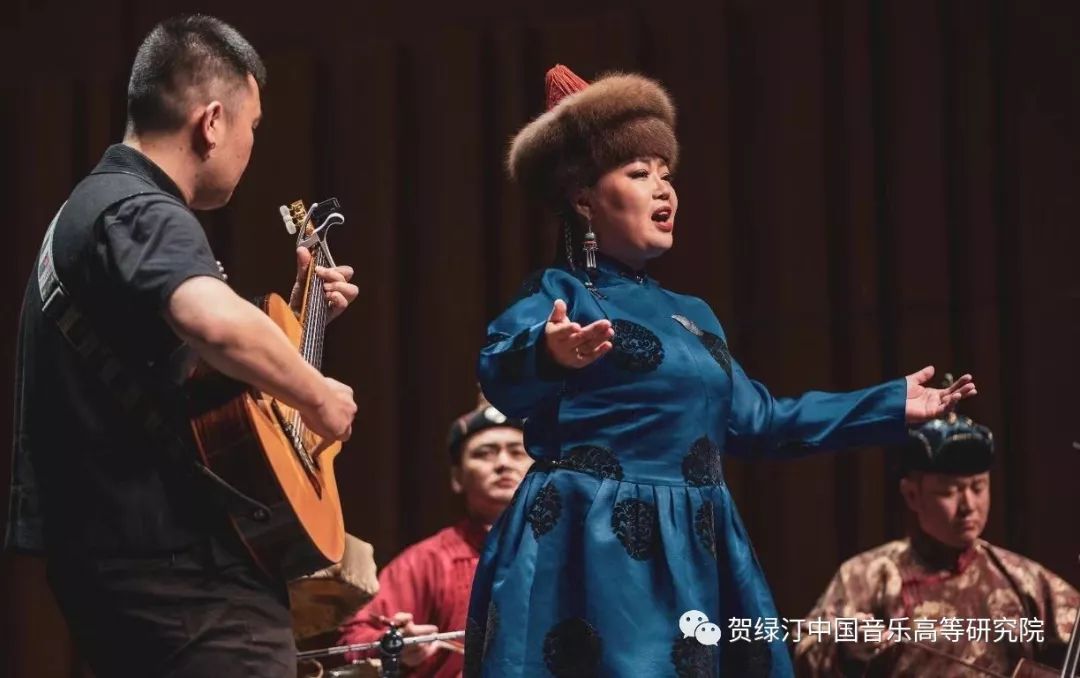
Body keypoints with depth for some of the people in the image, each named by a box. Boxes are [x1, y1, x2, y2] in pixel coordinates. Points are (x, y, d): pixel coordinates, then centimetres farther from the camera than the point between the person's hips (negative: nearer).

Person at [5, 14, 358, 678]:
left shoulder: (100, 202, 17)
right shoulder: (143, 214, -16)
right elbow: (215, 323, -38)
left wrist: (297, 307, 22)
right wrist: (317, 396, -23)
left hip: (122, 553, 11)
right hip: (179, 566, -11)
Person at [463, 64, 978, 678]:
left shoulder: (691, 315, 20)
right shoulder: (557, 295, -5)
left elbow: (756, 419, 26)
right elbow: (504, 374, -26)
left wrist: (891, 406, 27)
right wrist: (548, 353, -51)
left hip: (692, 558, 7)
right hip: (593, 551, -7)